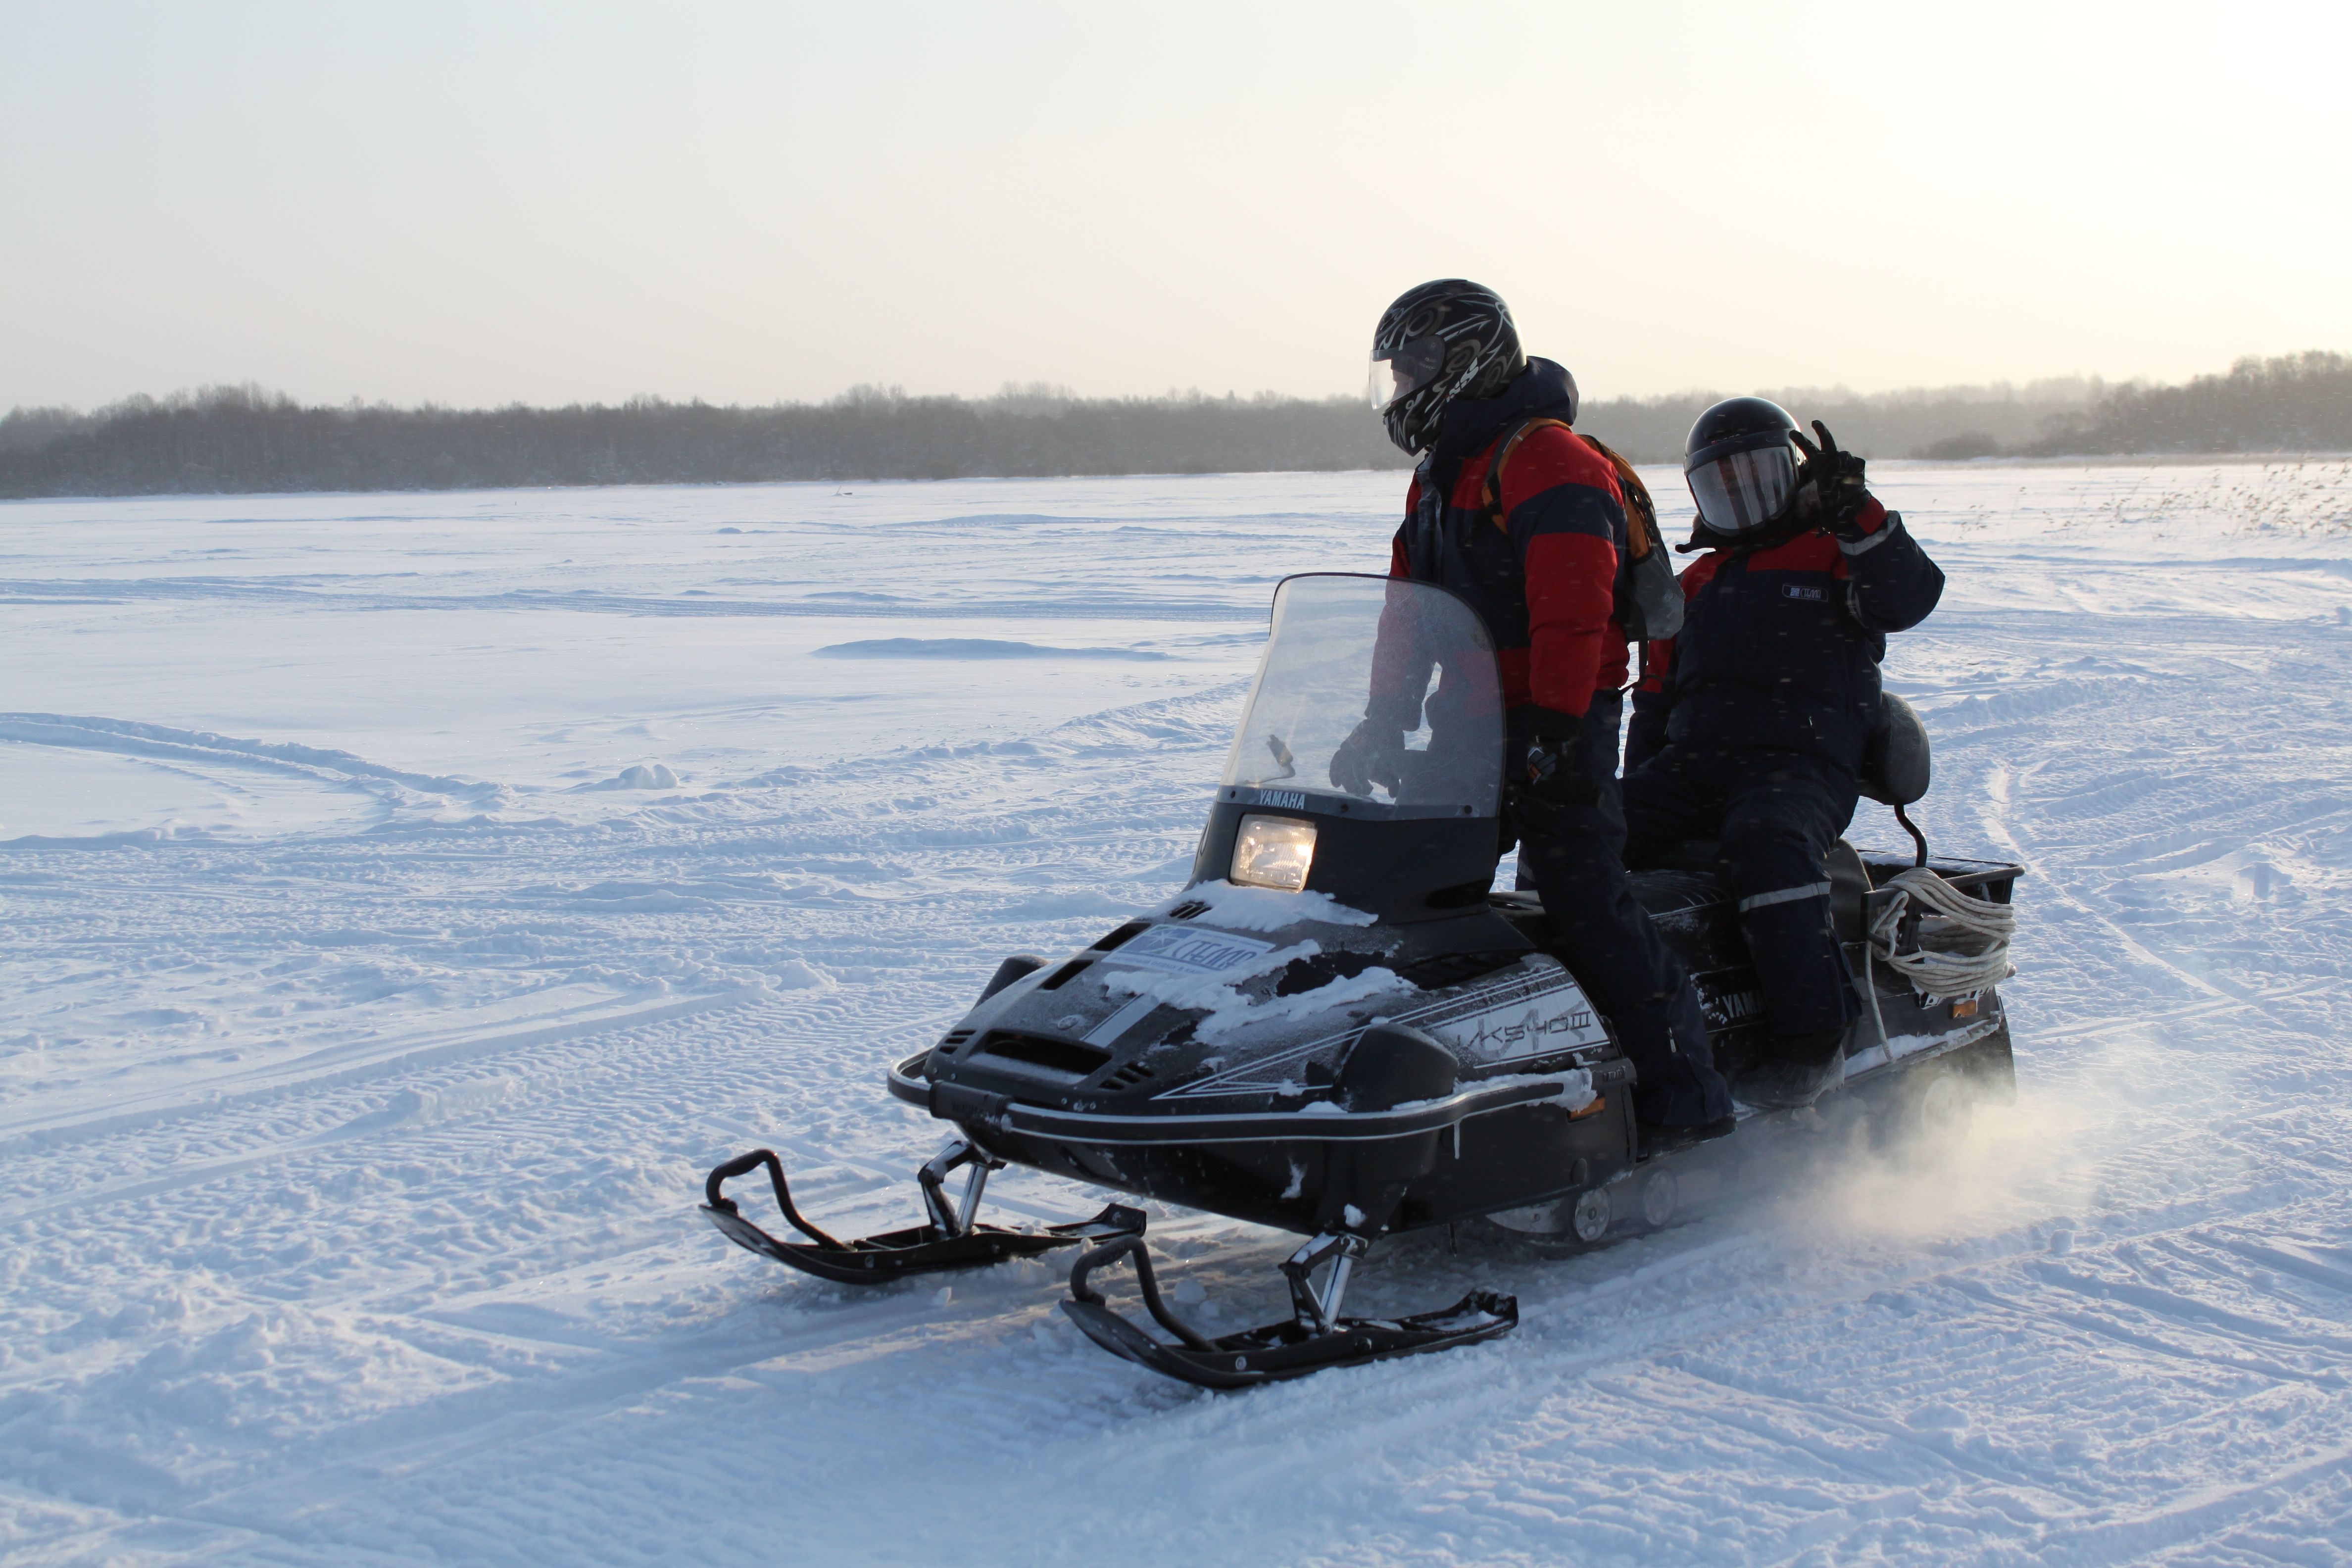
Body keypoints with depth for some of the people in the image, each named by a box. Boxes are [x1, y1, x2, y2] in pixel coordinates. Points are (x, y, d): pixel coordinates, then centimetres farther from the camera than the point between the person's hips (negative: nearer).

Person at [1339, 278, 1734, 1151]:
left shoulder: (1548, 463, -14)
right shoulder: (1439, 476, 18)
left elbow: (1573, 612, -23)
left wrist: (1556, 734, -30)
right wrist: (1382, 727, 14)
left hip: (1562, 727, -9)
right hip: (1476, 730, 9)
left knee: (1585, 901, -14)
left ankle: (1684, 1091, -9)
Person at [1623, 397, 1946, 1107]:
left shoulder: (1837, 556, 12)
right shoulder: (1696, 584, 27)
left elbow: (1910, 595, -9)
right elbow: (1655, 700, 28)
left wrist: (1854, 514, -20)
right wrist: (1634, 794, 15)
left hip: (1801, 764, -6)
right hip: (1690, 761, 6)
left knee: (1766, 838, -39)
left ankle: (1812, 1035, -37)